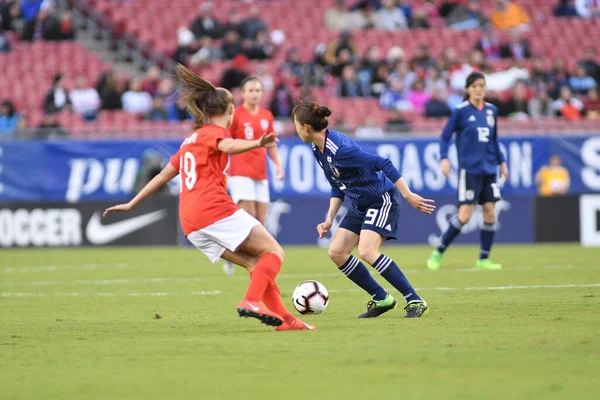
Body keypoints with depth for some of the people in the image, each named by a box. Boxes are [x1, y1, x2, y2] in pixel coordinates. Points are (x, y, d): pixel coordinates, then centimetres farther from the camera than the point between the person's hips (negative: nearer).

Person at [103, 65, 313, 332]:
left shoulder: (190, 140, 28)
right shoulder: (215, 131, 3)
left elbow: (163, 175, 32)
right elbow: (229, 146, -21)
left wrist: (131, 204, 39)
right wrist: (257, 144, -40)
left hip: (190, 224, 8)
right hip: (215, 210, -8)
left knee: (256, 264, 9)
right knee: (274, 252, -8)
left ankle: (283, 318, -2)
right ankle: (251, 301, -29)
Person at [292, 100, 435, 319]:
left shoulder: (339, 149, -27)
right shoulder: (318, 150, 2)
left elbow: (383, 164, -28)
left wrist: (408, 195, -28)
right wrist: (329, 219, 6)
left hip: (382, 199, -10)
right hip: (361, 205, 10)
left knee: (367, 252, -24)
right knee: (336, 252, 2)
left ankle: (415, 301, -16)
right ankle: (381, 299, 12)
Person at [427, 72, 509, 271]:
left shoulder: (491, 110, 10)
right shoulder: (460, 111, -5)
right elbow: (445, 136, -2)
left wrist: (502, 161, 16)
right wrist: (444, 158, -15)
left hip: (489, 169, 5)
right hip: (469, 169, -5)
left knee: (490, 212, 0)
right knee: (465, 215, -10)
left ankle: (483, 259, 10)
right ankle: (438, 253, 3)